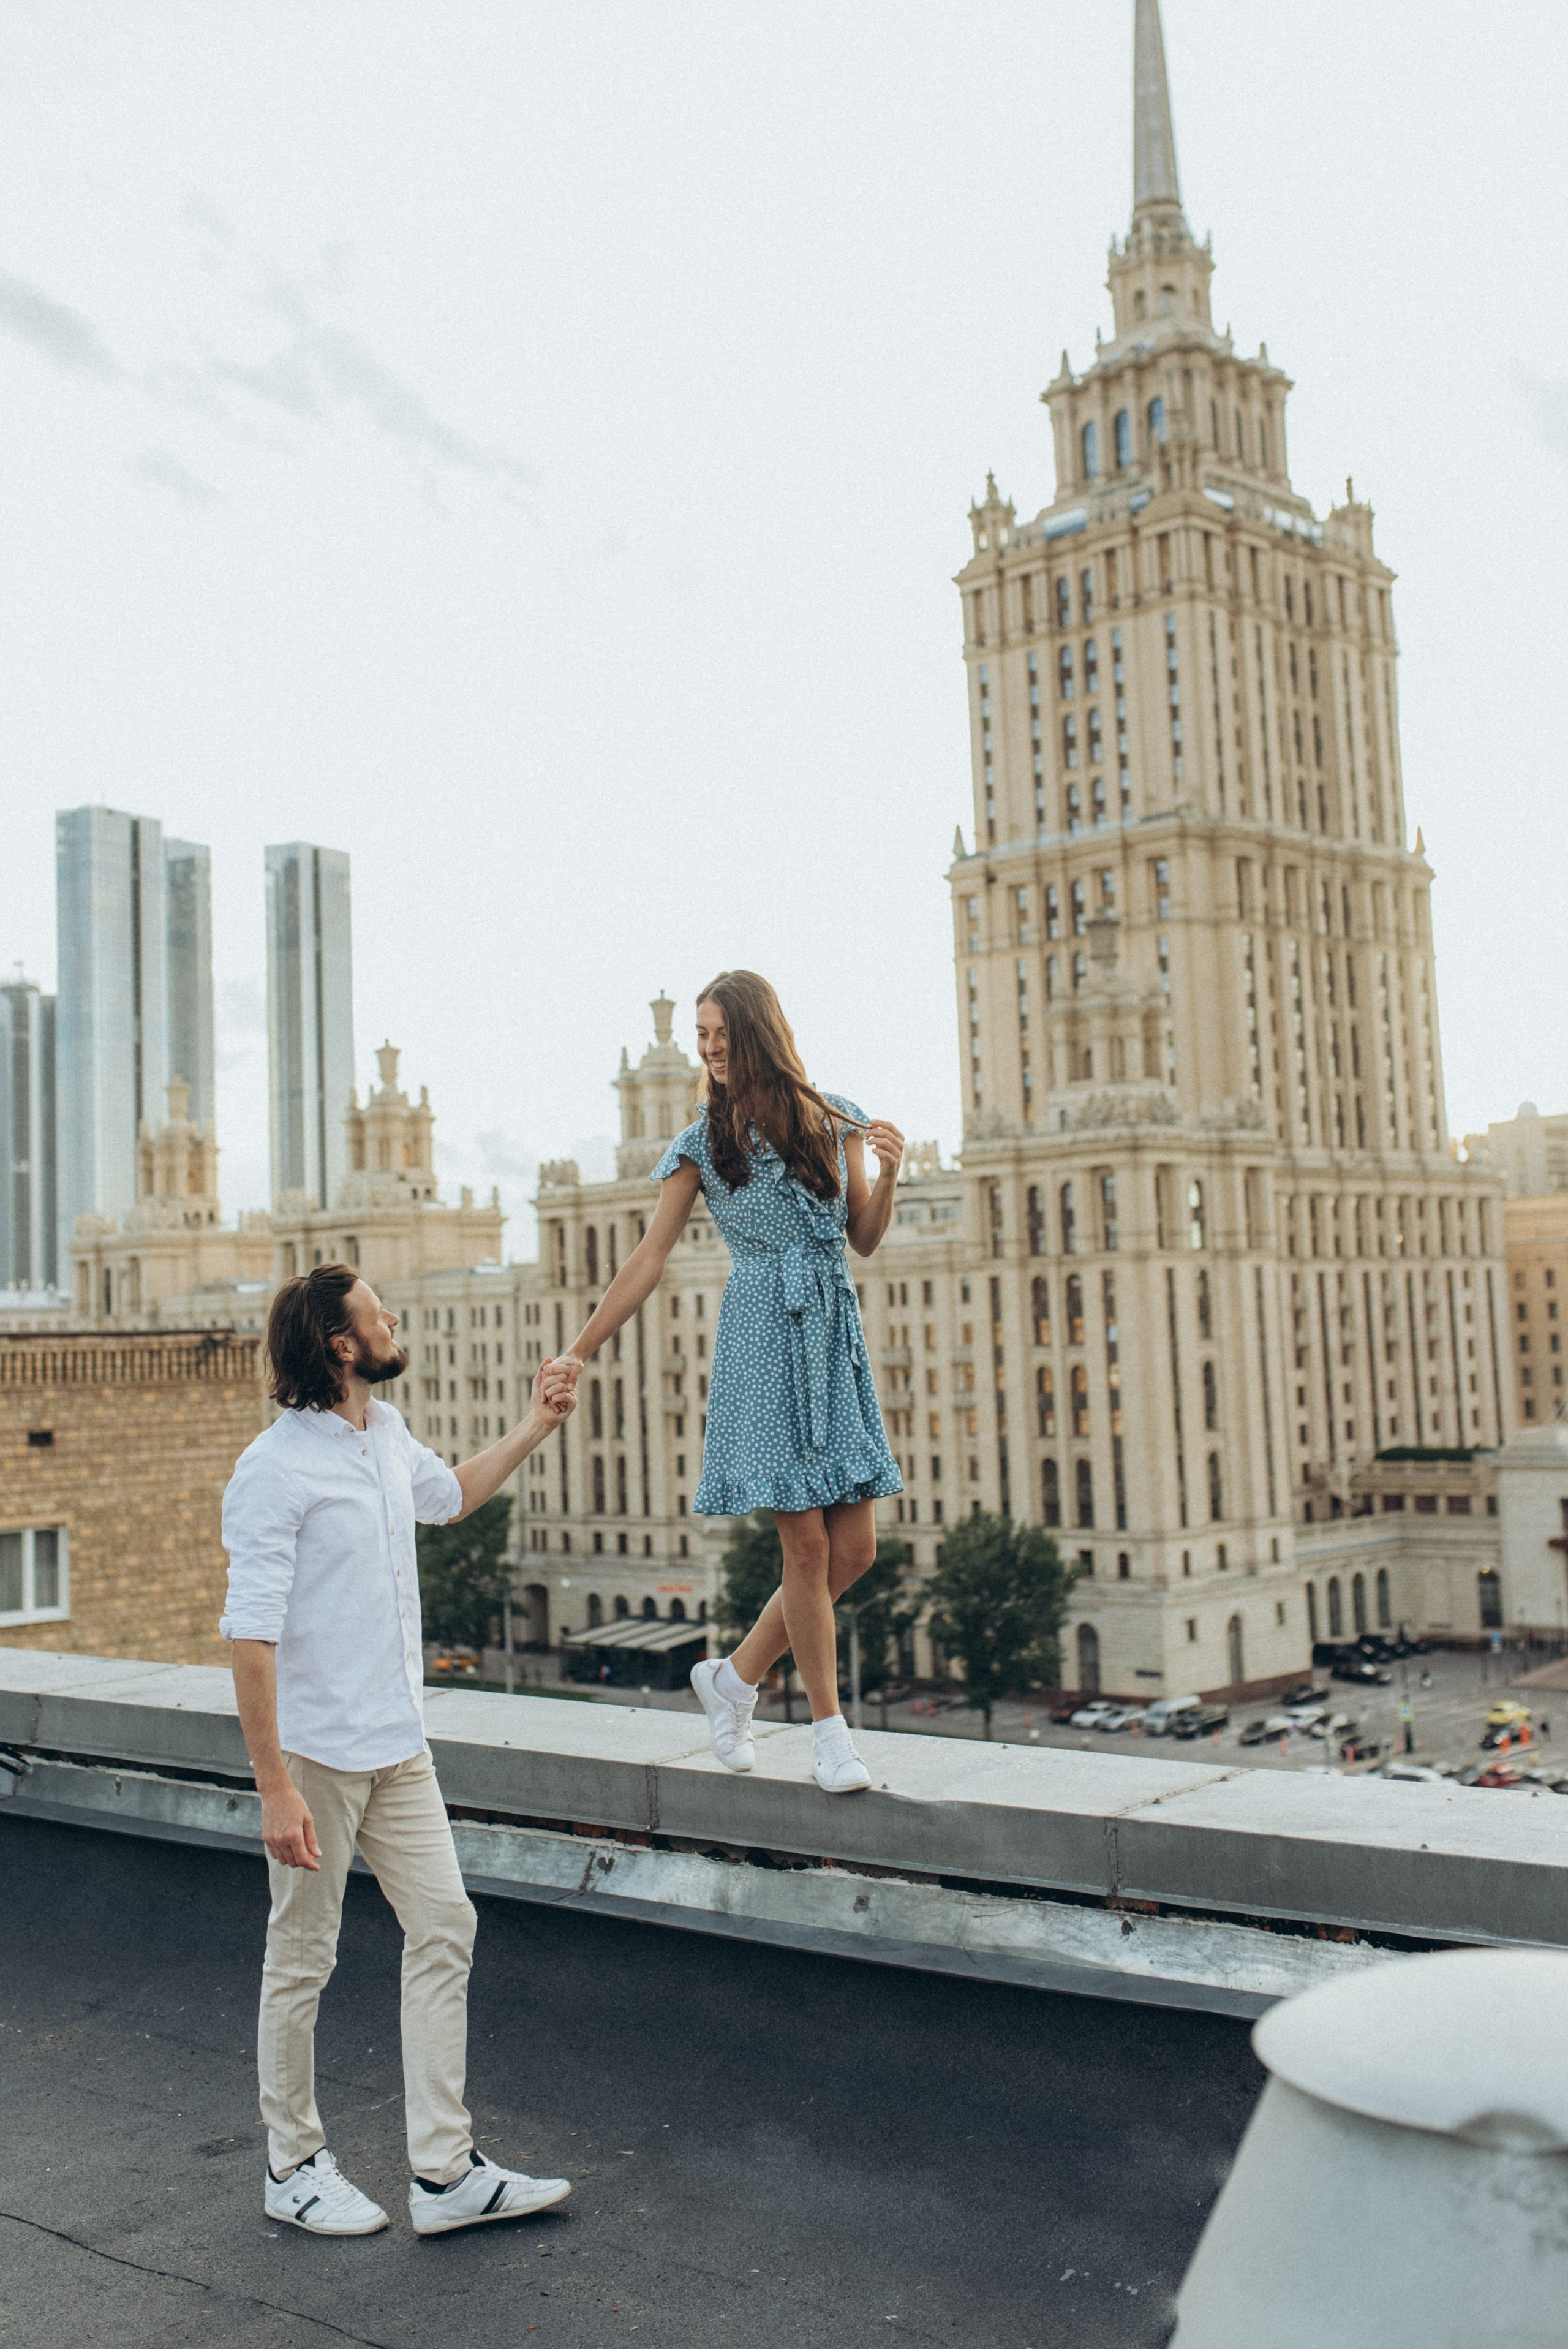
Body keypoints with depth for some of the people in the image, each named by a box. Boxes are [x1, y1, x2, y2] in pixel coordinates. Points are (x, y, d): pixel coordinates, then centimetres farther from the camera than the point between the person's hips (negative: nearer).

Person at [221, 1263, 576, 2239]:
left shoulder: (388, 1435, 8)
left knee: (446, 1927, 6)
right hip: (318, 1753, -8)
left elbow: (449, 1495, 32)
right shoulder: (275, 1471, -17)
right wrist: (275, 1787, -22)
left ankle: (447, 2173, 14)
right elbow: (253, 1636, -20)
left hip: (399, 1746, 8)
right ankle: (295, 2166, 26)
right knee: (303, 1958, 7)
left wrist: (535, 1428, 28)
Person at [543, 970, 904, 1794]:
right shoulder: (703, 1142, 3)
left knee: (855, 1548, 0)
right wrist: (578, 1352, -4)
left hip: (836, 1336, 4)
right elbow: (649, 1259, 2)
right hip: (764, 1336, -4)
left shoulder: (835, 1118, 9)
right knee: (806, 1545, -8)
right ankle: (830, 1729, 8)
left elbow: (864, 1239, 13)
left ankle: (734, 1677, 19)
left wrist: (888, 1172, -6)